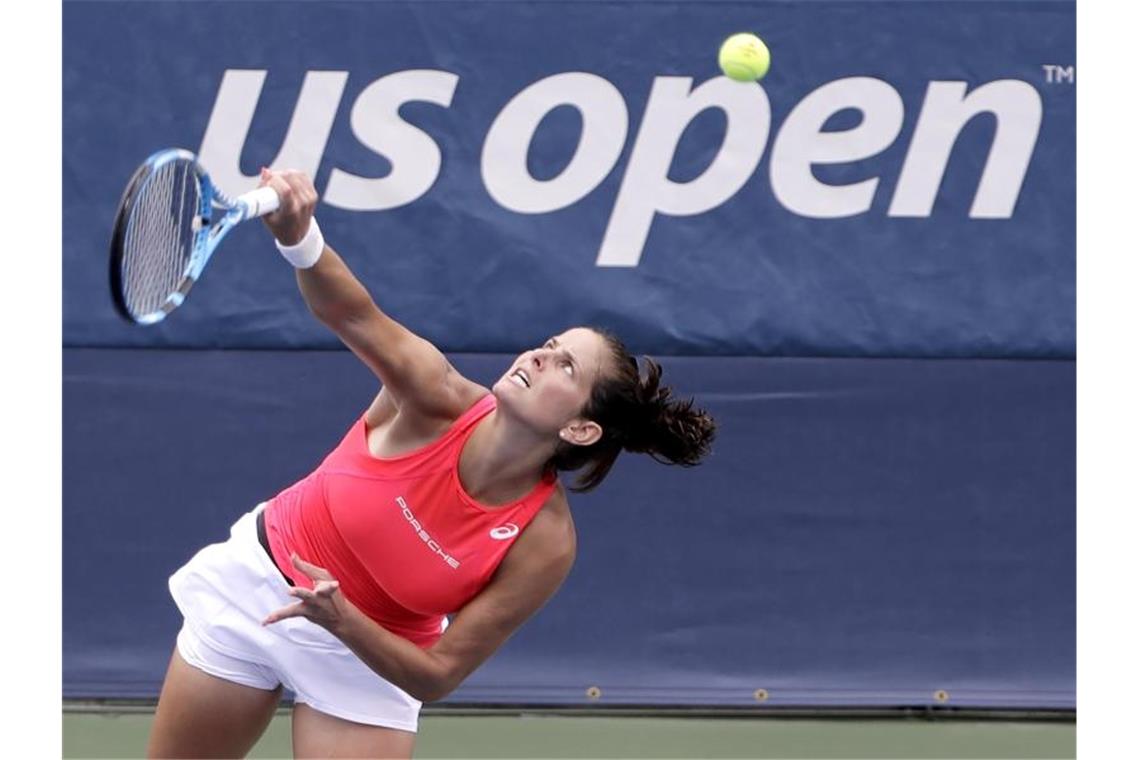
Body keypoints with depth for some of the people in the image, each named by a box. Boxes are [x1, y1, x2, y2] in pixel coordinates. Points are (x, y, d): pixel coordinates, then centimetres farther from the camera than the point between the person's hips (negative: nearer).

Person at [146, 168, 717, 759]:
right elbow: (352, 314, -44)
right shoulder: (440, 400, -26)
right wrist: (297, 236, -65)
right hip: (253, 580, 1)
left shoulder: (544, 545, -25)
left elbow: (437, 675, -21)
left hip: (368, 652, -1)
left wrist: (343, 622, -38)